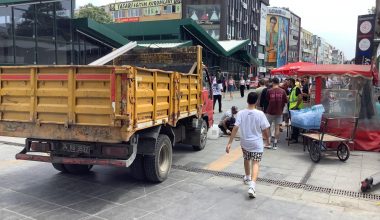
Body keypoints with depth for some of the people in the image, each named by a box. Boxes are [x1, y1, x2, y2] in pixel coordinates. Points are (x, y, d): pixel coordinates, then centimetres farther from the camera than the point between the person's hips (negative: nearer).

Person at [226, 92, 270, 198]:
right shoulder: (260, 114, -14)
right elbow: (265, 130, -8)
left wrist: (229, 143, -13)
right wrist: (267, 139, 12)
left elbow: (235, 128, -15)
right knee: (255, 163, -2)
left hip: (244, 142, 3)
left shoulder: (241, 113, -10)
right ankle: (252, 186, -19)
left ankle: (247, 178, 46)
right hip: (256, 143, -2)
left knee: (246, 160, 25)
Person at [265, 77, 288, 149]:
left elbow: (267, 100, 1)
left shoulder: (269, 91, -10)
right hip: (279, 112, 1)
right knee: (277, 128, 8)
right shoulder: (282, 91, -5)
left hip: (270, 111, -1)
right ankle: (275, 144, 9)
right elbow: (285, 101, 2)